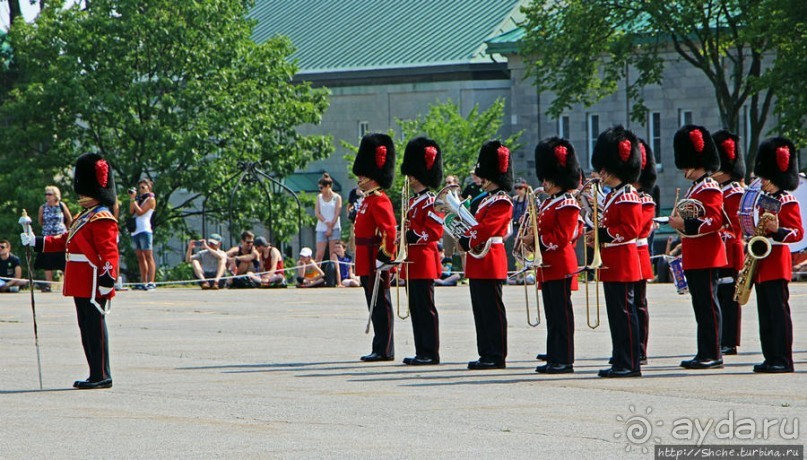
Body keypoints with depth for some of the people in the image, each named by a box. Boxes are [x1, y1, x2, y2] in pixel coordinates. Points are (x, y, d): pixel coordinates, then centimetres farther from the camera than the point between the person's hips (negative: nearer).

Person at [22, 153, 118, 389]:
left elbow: (109, 252, -19)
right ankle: (97, 375, 16)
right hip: (81, 286, 10)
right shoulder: (82, 218, 20)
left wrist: (107, 280, -27)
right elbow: (64, 241, 27)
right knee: (87, 329, 11)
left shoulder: (102, 219, -11)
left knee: (95, 328, -6)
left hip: (93, 286, -10)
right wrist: (36, 242, 24)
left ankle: (102, 376, -3)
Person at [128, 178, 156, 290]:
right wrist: (132, 199, 3)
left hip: (145, 230, -8)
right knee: (140, 257, 5)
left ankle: (151, 282, -16)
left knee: (148, 256, -11)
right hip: (135, 230, 8)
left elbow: (140, 212, -10)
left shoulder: (150, 199, 1)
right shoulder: (139, 199, 21)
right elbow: (131, 211, 10)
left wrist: (134, 200, -3)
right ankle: (143, 282, 6)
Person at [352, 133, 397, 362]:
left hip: (376, 262, -10)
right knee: (376, 306, 12)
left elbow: (389, 230, -23)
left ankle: (384, 350, -4)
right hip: (367, 263, 10)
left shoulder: (379, 201, -14)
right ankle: (381, 349, 16)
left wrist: (385, 256, -24)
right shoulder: (368, 200, 17)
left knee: (381, 305, -6)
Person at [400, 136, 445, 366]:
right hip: (412, 263, 9)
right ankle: (422, 352, 14)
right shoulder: (412, 201, 18)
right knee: (416, 309, 10)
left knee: (426, 308, -6)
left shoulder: (430, 202, -10)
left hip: (423, 262, -9)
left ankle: (430, 353, -3)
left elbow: (434, 232, -17)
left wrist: (411, 236, -23)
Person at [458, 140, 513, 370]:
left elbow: (484, 229, -21)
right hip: (478, 264, 10)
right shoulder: (485, 199, 19)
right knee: (481, 309, 10)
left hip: (489, 262, -10)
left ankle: (497, 357, -5)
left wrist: (466, 241, -16)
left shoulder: (502, 202, -11)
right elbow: (473, 224, 20)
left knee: (493, 309, -7)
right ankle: (486, 354, 14)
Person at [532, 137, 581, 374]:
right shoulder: (547, 203, 18)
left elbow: (561, 237, -18)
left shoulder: (567, 204, -12)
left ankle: (564, 361, -5)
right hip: (547, 267, 10)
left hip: (560, 266, -10)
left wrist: (536, 240, -15)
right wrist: (531, 237, 6)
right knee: (553, 315, 11)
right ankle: (554, 359, 14)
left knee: (562, 314, -7)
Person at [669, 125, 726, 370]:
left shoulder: (710, 189, -11)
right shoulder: (695, 188, 19)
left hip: (706, 257, -10)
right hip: (694, 258, 10)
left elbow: (714, 221, -21)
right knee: (701, 305, 11)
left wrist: (684, 224, -23)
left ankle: (712, 355, -6)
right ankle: (705, 354, 14)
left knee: (708, 304, -8)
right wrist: (680, 222, 13)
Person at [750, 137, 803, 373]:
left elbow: (798, 232, -12)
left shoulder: (788, 202, -6)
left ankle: (784, 360, -9)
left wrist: (777, 230, -26)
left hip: (776, 264, -9)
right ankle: (771, 359, 10)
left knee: (779, 312, -9)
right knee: (766, 314, 8)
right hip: (762, 265, 9)